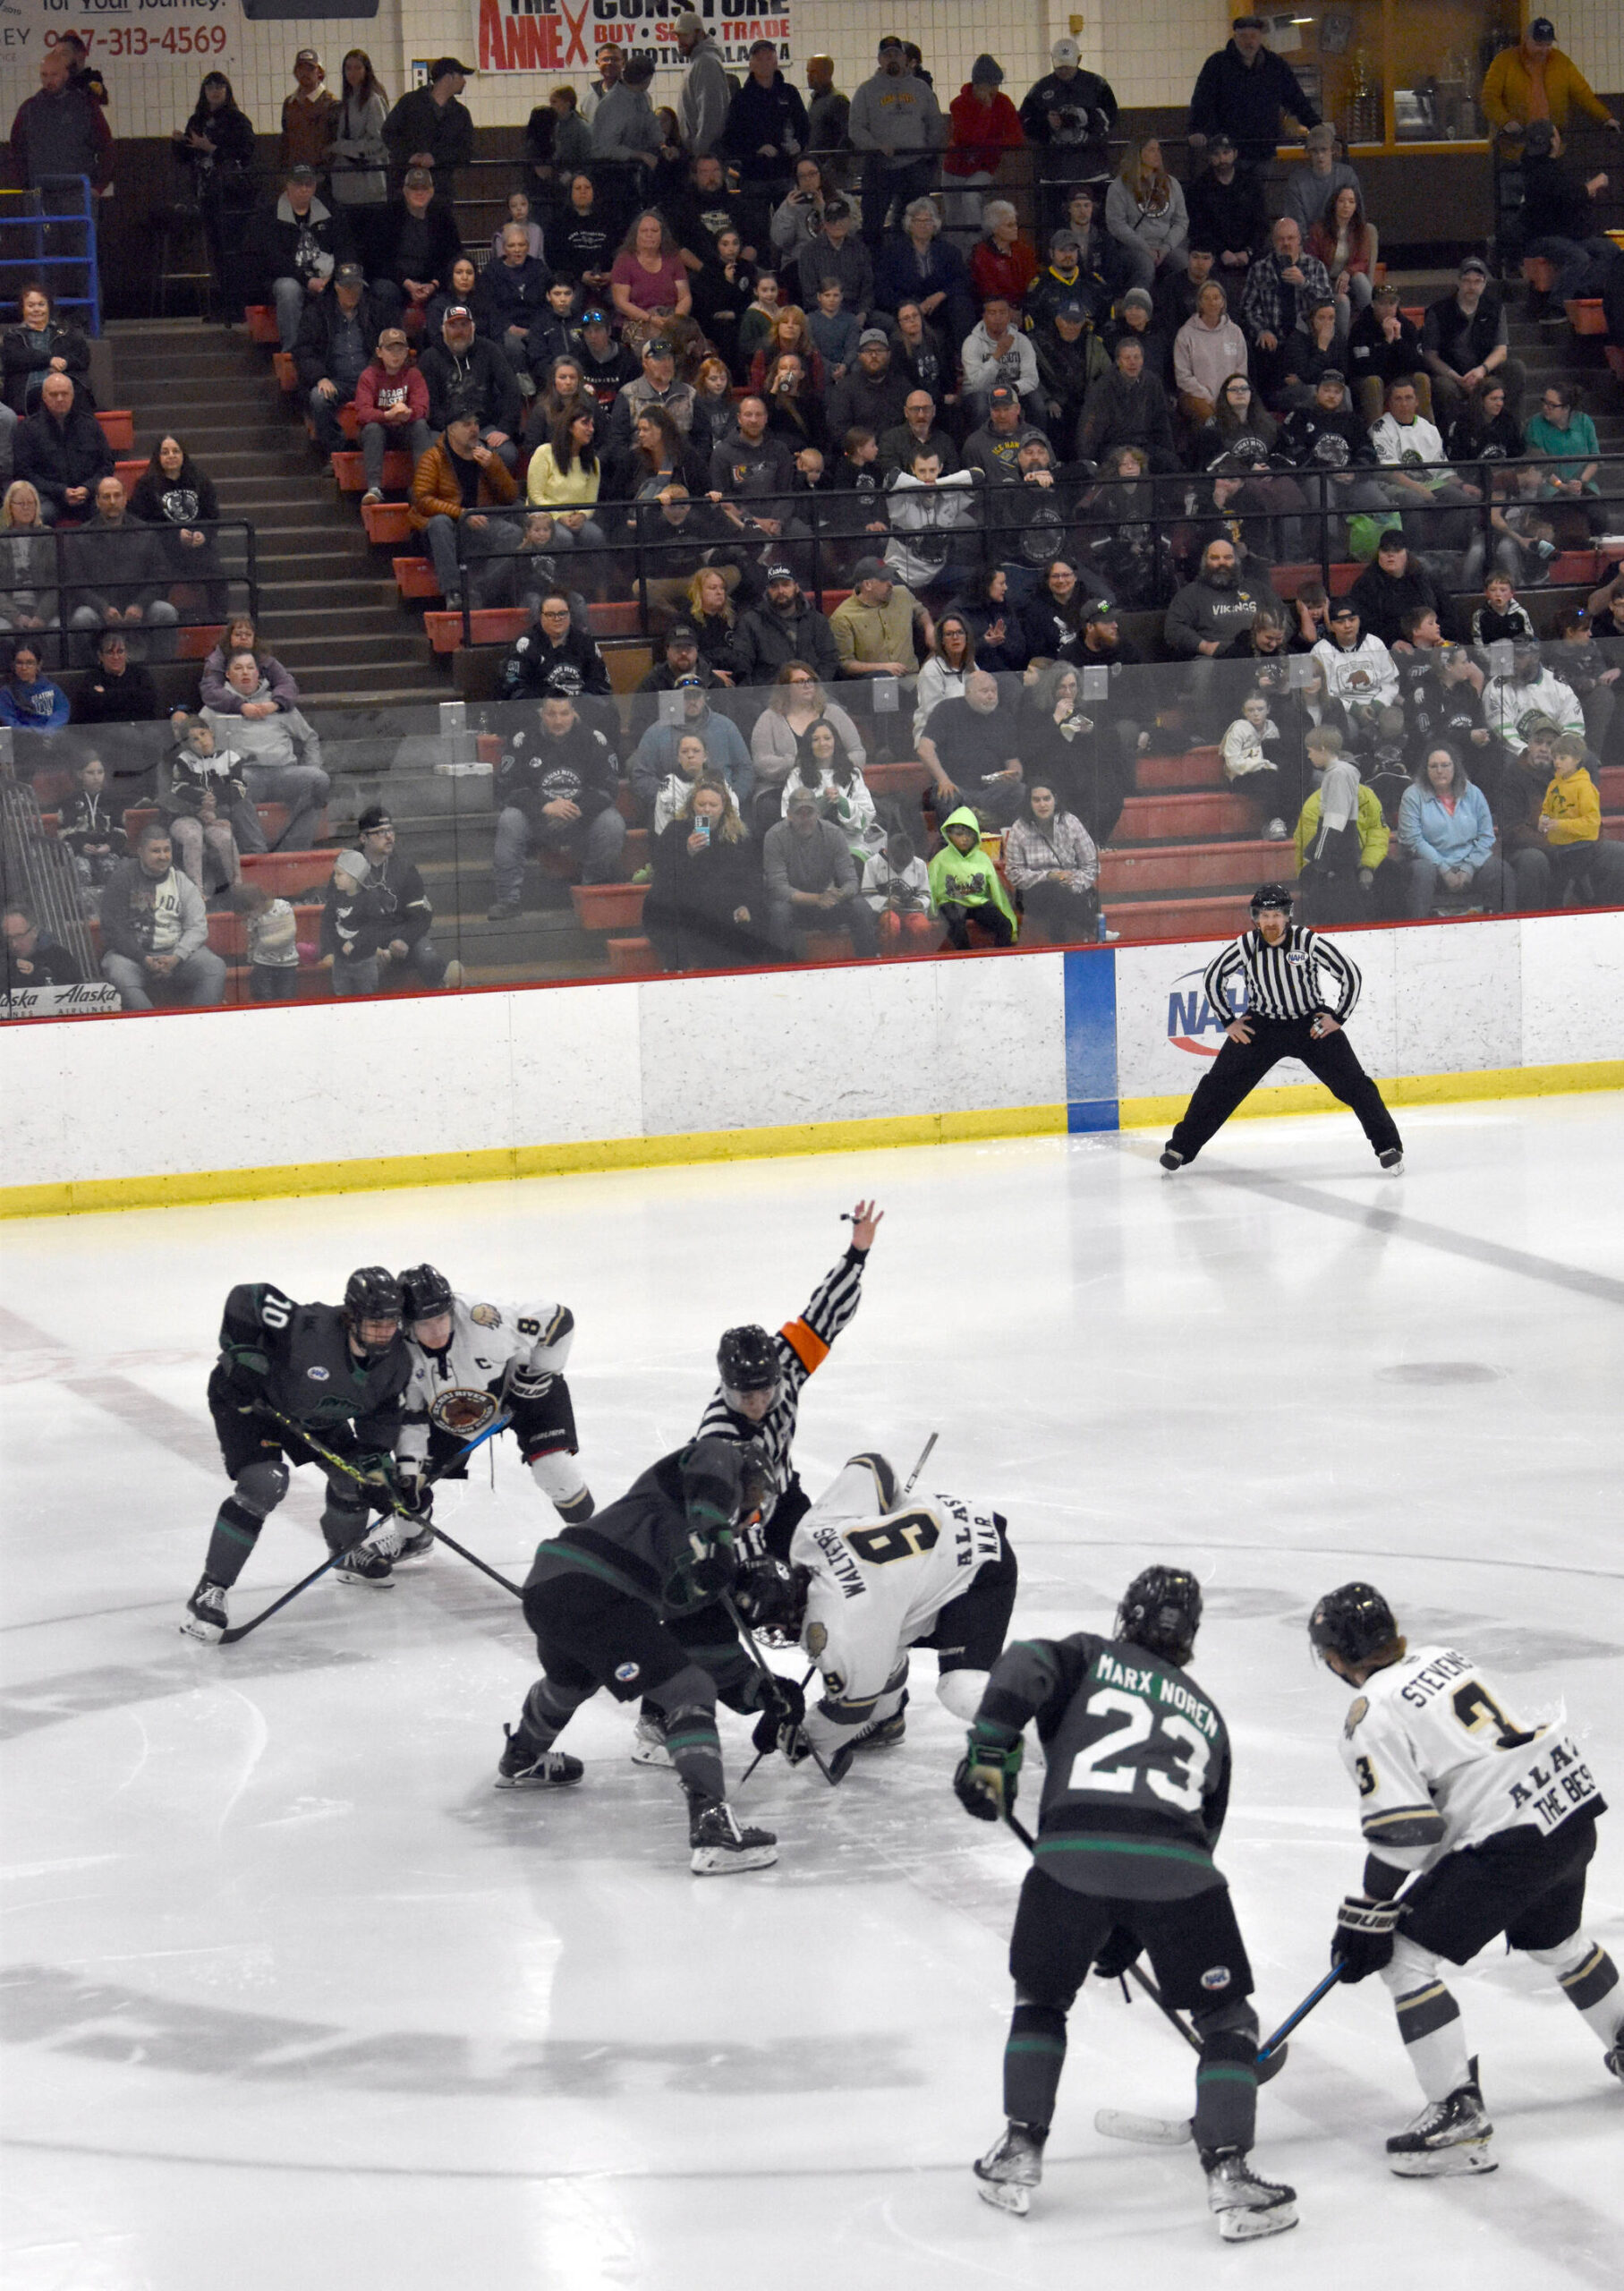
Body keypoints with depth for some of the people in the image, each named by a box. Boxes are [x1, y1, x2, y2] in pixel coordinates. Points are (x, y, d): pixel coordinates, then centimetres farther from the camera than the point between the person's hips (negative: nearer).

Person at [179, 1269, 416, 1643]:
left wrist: (376, 1464, -12)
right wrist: (241, 1357, -33)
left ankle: (349, 1557, 40)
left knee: (352, 1474, 7)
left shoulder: (396, 1360, -16)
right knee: (263, 1485, -24)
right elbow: (247, 1298, -35)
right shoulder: (310, 1329, -38)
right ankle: (209, 1593, -20)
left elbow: (380, 1415, -2)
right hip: (247, 1401, -7)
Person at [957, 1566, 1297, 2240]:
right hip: (1176, 1869, 1)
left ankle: (1019, 2154, 20)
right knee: (1227, 2020, 16)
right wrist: (1129, 1939, 39)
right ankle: (1229, 2175, 4)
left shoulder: (1090, 1658, 25)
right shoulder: (1206, 1715, 33)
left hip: (1071, 1854, -1)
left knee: (1041, 1999, 25)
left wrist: (990, 1751, 0)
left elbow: (1023, 1667, 2)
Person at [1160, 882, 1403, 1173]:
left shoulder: (1307, 941, -18)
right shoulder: (1245, 946, -13)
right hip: (1261, 1026, 1)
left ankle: (1388, 1145, 3)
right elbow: (1212, 979, 3)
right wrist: (1229, 1021, 1)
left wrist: (1337, 1017, -9)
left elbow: (1350, 974, -9)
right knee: (1219, 1084, -4)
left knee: (1352, 1083, -8)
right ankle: (1180, 1148, 6)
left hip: (1312, 1024, -1)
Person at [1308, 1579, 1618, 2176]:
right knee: (1553, 1940, 35)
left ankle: (1459, 2115, -8)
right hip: (1573, 1806, 9)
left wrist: (1366, 1918, -5)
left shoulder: (1372, 1717, -9)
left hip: (1510, 1839, -9)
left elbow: (1402, 1831, -14)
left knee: (1407, 1955, -2)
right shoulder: (1442, 1656, 15)